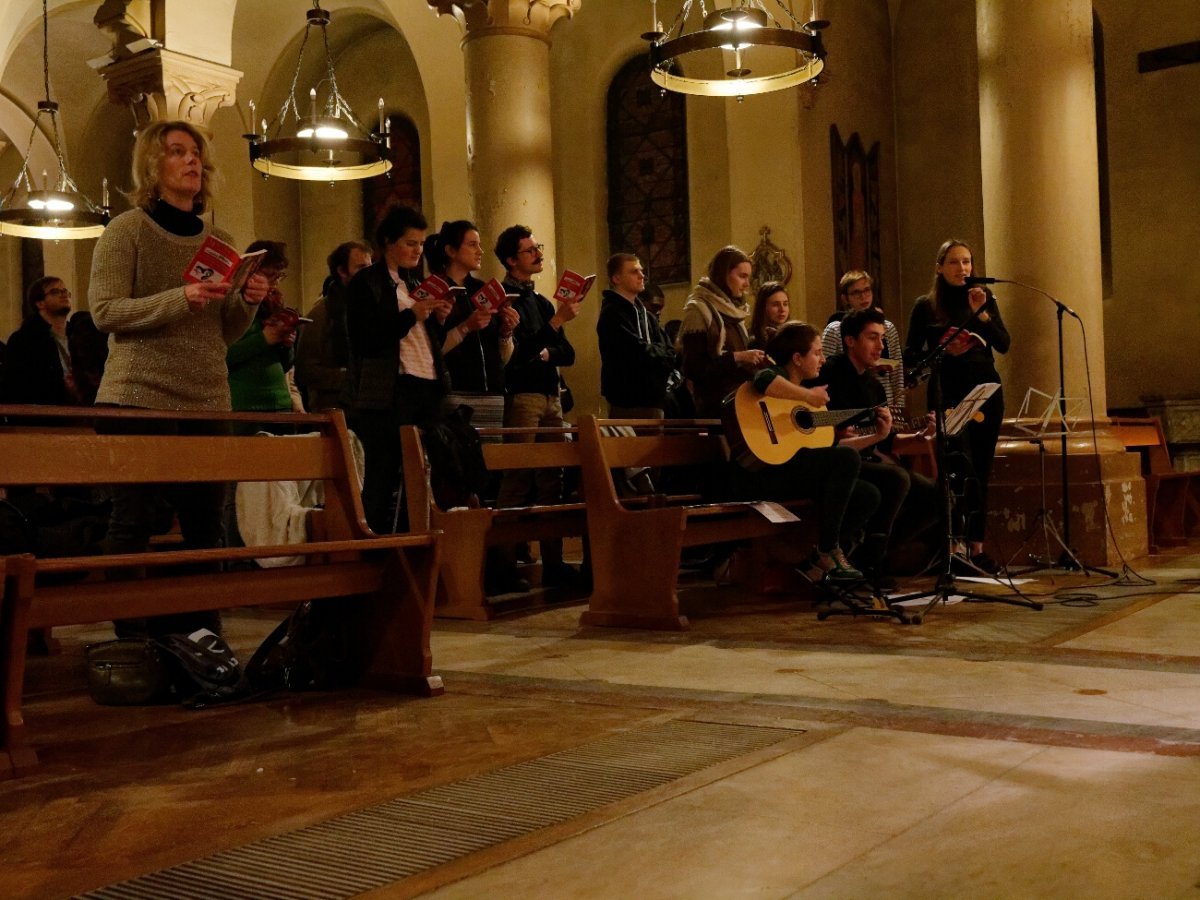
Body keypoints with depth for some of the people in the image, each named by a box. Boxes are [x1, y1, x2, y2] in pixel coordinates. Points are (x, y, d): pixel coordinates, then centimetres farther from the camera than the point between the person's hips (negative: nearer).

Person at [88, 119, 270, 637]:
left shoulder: (220, 242, 15)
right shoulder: (127, 230, 0)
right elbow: (104, 311, -10)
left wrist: (248, 303, -3)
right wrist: (180, 299, -21)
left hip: (207, 402, 5)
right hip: (139, 399, -5)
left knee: (205, 524, 5)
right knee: (134, 520, -3)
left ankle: (201, 634, 16)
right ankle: (131, 639, 5)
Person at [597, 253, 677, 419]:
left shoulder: (646, 314, 17)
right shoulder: (612, 314, -10)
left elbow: (669, 354, 11)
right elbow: (639, 353, -17)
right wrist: (658, 351, 2)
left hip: (653, 399, 8)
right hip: (628, 402, -8)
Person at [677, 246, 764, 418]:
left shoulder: (733, 309, 15)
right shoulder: (699, 310, -9)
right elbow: (692, 369, -16)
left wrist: (754, 359, 4)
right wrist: (736, 357, -16)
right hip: (715, 406, -8)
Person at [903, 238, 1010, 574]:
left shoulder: (984, 299, 10)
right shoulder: (926, 306, 2)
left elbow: (1003, 345, -1)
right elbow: (910, 356, 1)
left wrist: (982, 313, -14)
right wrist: (943, 351, -15)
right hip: (948, 394, -3)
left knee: (981, 471, 5)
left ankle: (977, 548, 12)